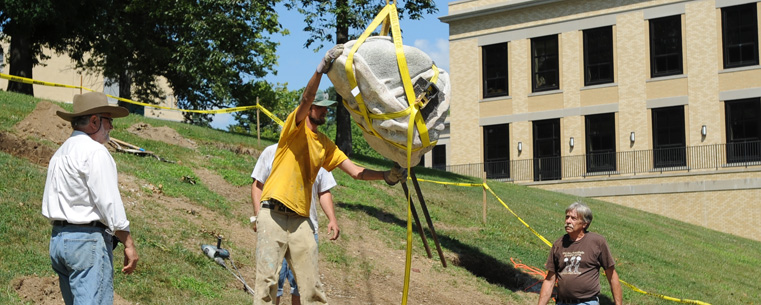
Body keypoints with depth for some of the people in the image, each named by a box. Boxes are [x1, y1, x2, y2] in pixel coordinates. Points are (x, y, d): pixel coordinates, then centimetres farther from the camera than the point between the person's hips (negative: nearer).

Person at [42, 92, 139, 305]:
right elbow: (109, 203, -15)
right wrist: (129, 243, -10)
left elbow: (50, 206, 17)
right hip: (88, 239, -10)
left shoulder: (60, 153, 18)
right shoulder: (95, 151, -11)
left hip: (57, 239, 10)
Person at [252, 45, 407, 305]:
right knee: (267, 280, -9)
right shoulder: (296, 128, 0)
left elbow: (356, 172, 13)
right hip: (274, 215, -6)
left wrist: (386, 176, -1)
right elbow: (306, 99, -19)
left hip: (300, 220, 6)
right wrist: (323, 66, -29)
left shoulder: (326, 145, 17)